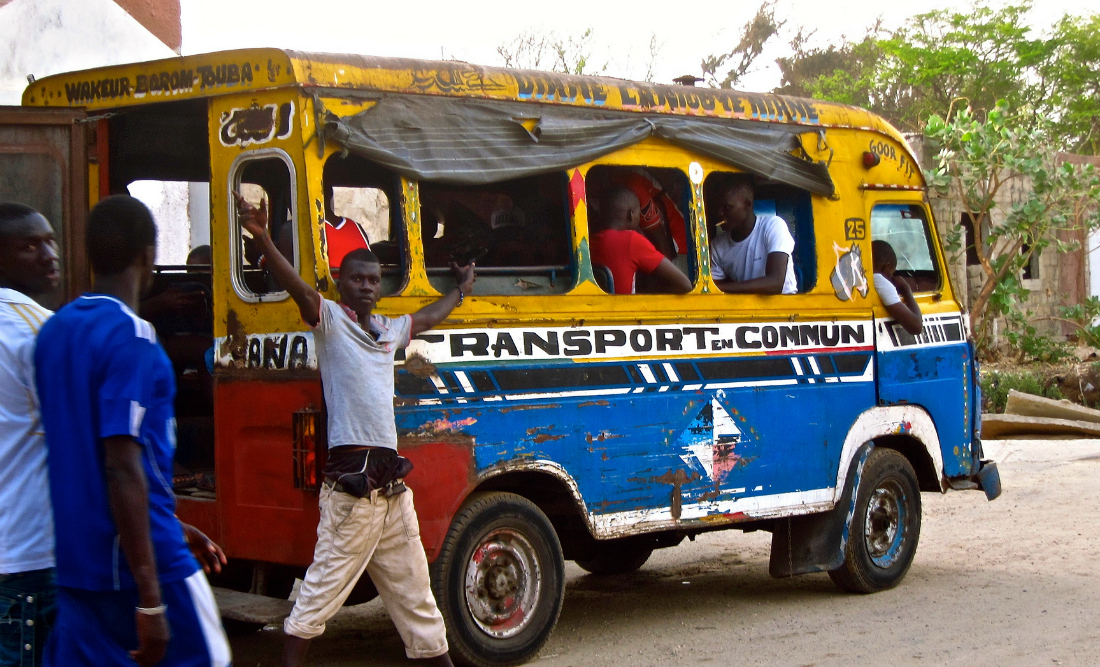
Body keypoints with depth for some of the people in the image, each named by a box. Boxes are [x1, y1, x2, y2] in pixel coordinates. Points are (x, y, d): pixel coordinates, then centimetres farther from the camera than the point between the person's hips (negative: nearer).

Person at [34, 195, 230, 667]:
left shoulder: (54, 332, 9)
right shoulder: (130, 336, -15)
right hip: (142, 561, -7)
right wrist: (151, 601, -22)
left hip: (76, 562, 8)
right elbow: (123, 469, -22)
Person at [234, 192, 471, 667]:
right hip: (351, 481, -7)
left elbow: (427, 318, 41)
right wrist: (262, 240, -37)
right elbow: (299, 289, -21)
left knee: (413, 584, 18)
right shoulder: (330, 319, -2)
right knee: (324, 587, -9)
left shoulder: (388, 330, 19)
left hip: (391, 481, 7)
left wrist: (461, 290, 55)